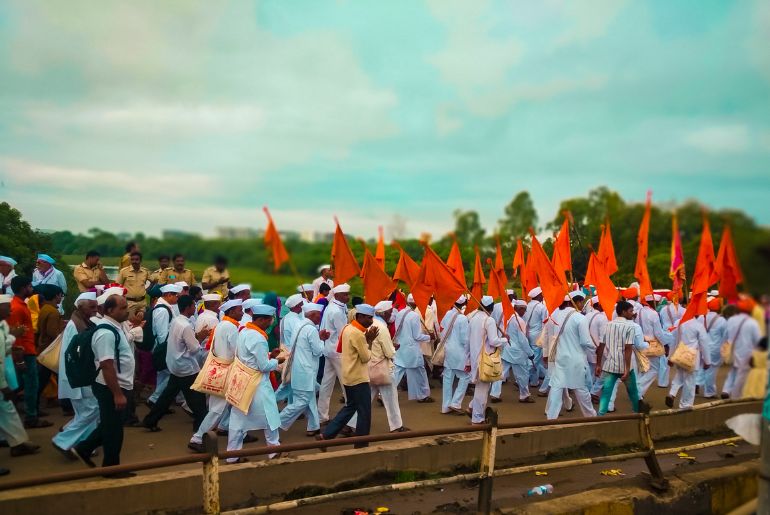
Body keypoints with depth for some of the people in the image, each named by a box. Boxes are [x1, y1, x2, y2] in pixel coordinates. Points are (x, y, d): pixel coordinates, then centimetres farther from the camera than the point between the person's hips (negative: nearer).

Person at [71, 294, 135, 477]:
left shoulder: (114, 327, 8)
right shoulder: (106, 333, -24)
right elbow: (107, 366, -27)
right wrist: (118, 394, -26)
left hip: (118, 385, 10)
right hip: (111, 388, -10)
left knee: (111, 425, 22)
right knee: (113, 428, 6)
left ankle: (83, 449, 33)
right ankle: (112, 468, 21)